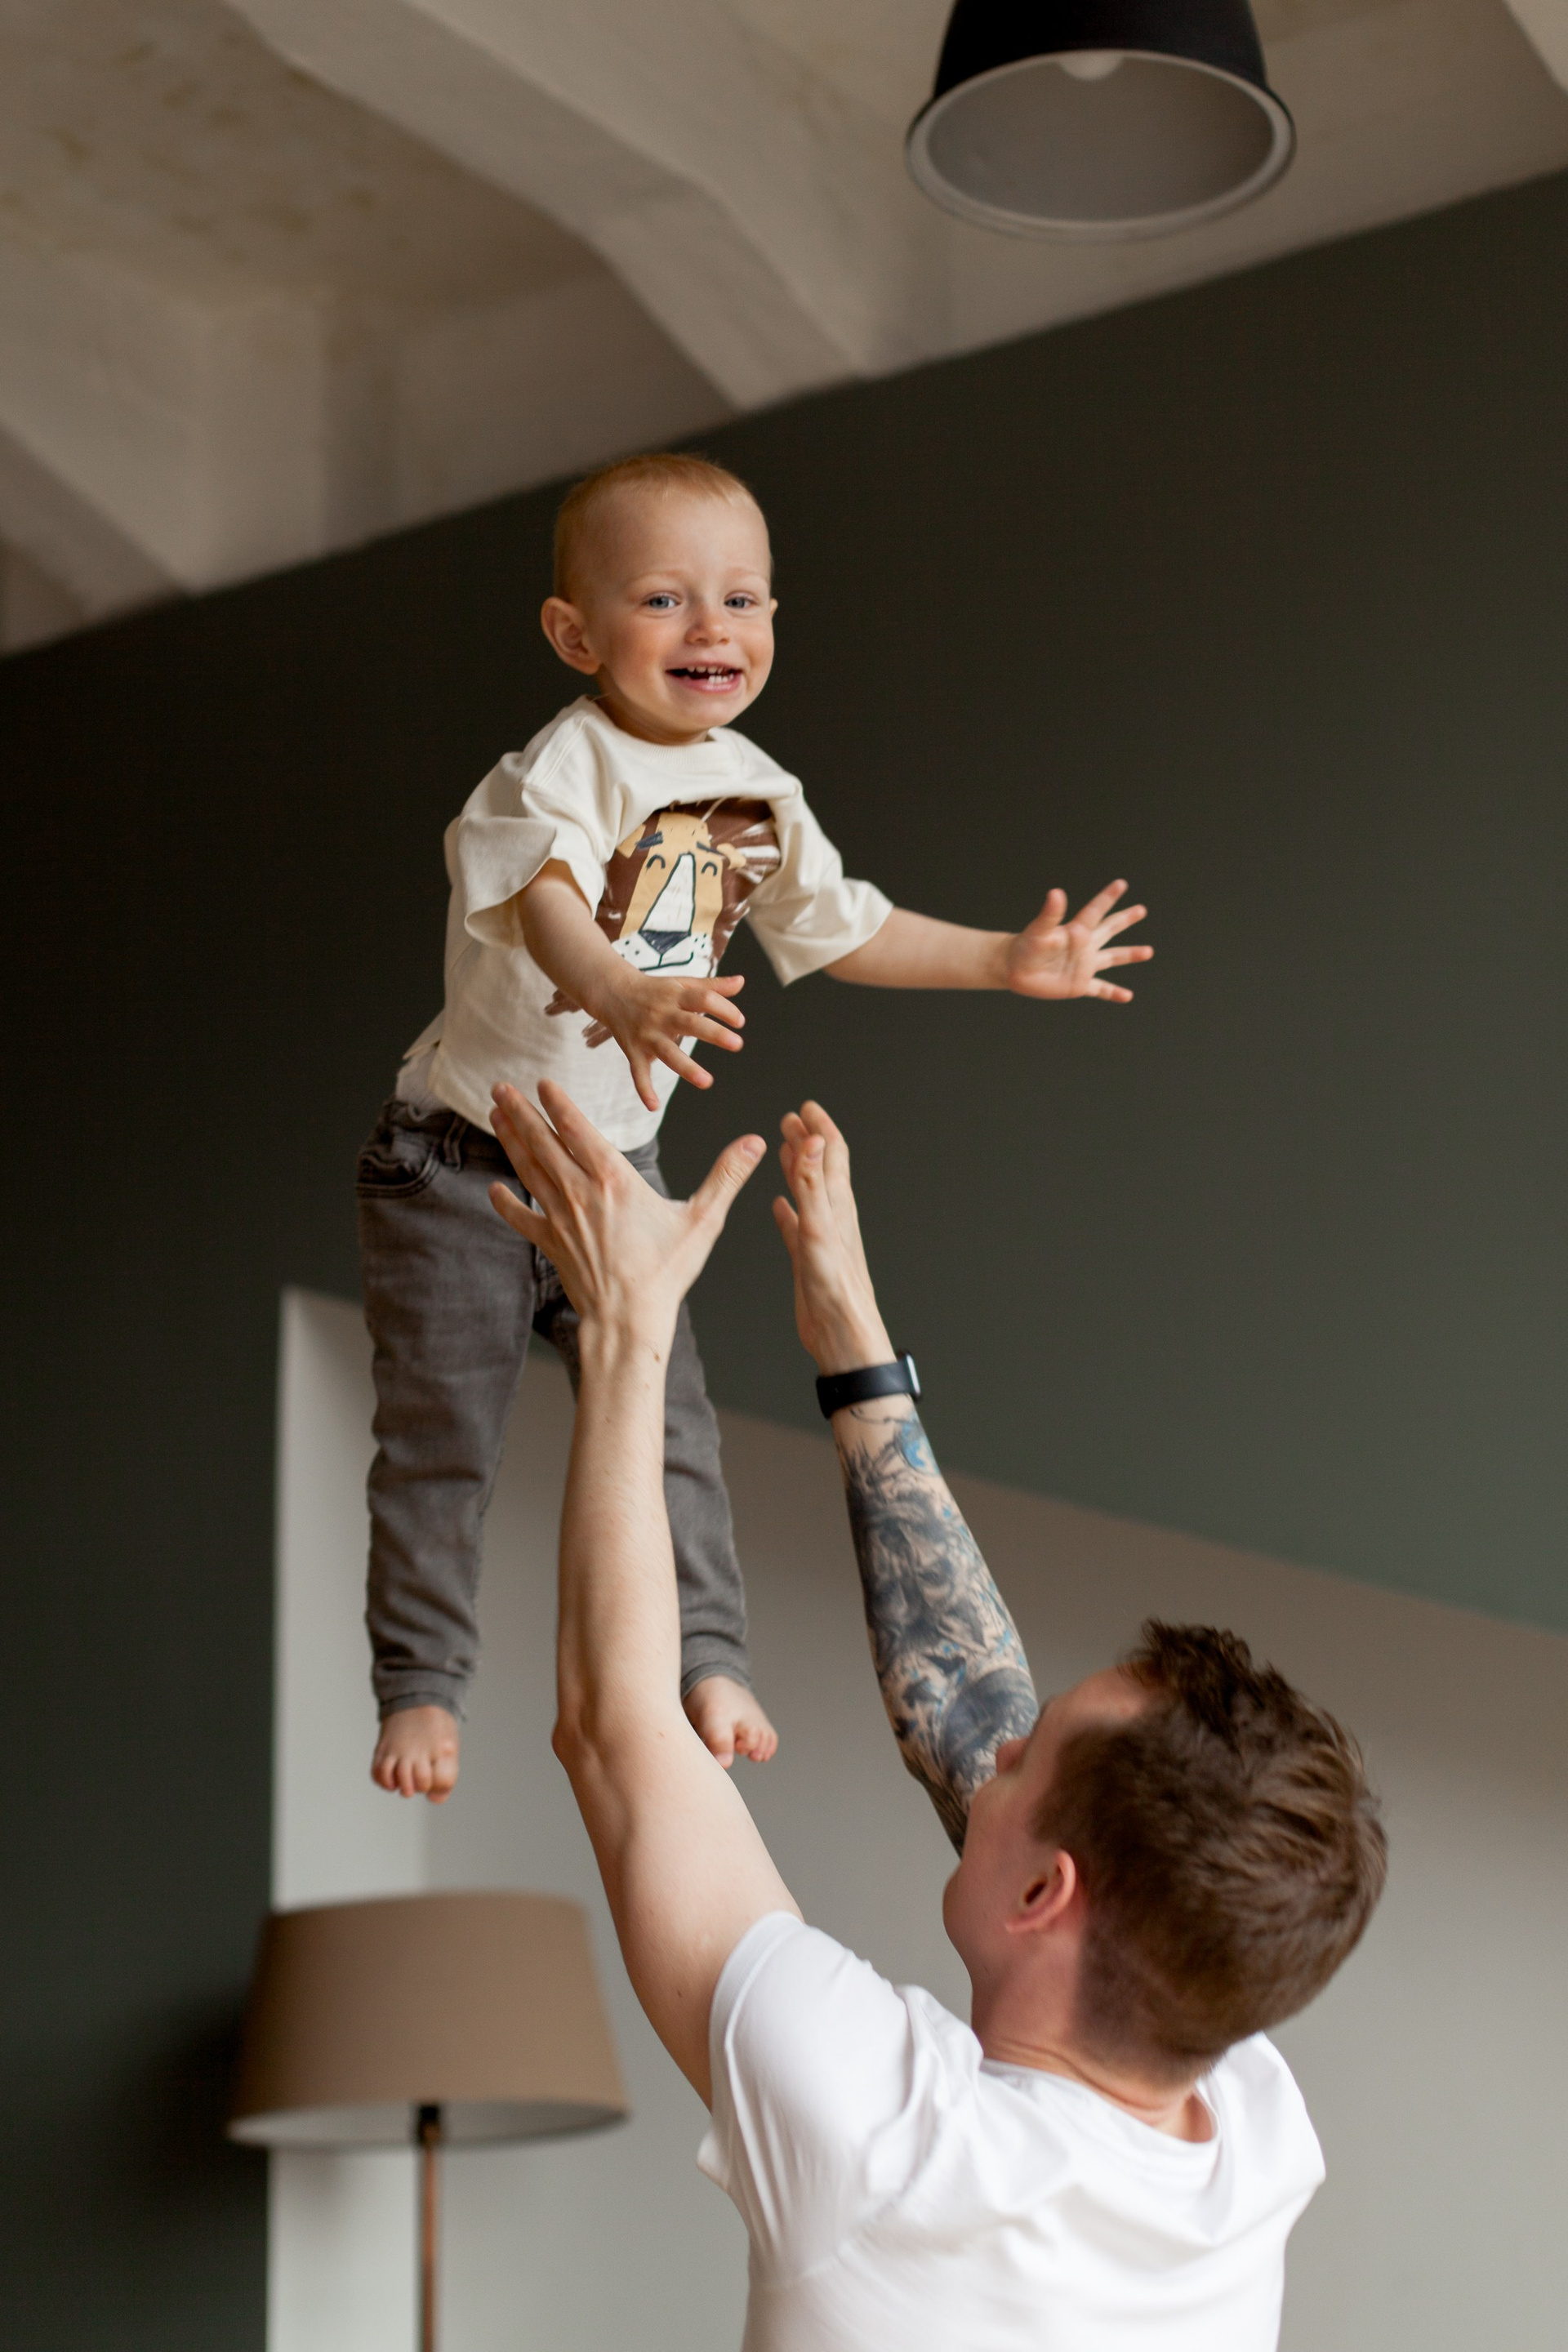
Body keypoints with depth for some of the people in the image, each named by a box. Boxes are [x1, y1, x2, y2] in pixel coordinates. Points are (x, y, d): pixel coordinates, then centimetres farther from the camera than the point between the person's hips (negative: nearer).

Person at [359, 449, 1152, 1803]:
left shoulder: (756, 793, 0)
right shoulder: (562, 772, -25)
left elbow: (844, 930, 15)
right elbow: (546, 901, -46)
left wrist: (1008, 961, 12)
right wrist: (622, 996, -67)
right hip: (463, 1160, -5)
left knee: (665, 1423, 1)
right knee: (442, 1440, 1)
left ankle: (706, 1656, 13)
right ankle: (420, 1690, 14)